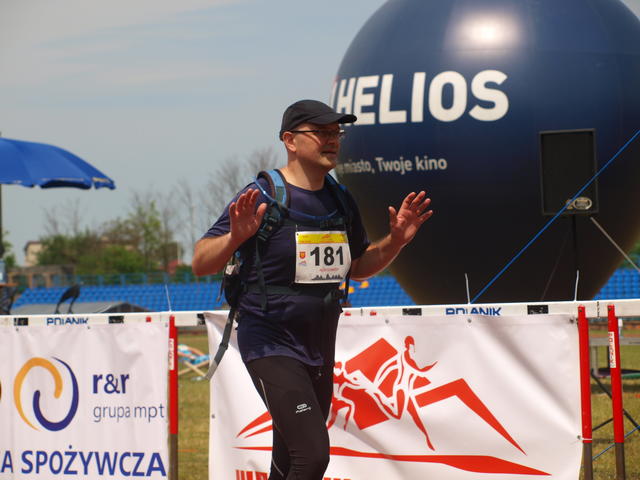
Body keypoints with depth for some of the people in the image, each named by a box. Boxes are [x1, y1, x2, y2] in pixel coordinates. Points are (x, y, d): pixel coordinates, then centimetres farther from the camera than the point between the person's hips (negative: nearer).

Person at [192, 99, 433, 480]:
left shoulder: (341, 202, 9)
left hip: (320, 349, 7)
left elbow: (357, 267, 23)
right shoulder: (262, 198, -11)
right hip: (271, 347, -7)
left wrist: (396, 241, 6)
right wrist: (235, 237, -32)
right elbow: (200, 263, -13)